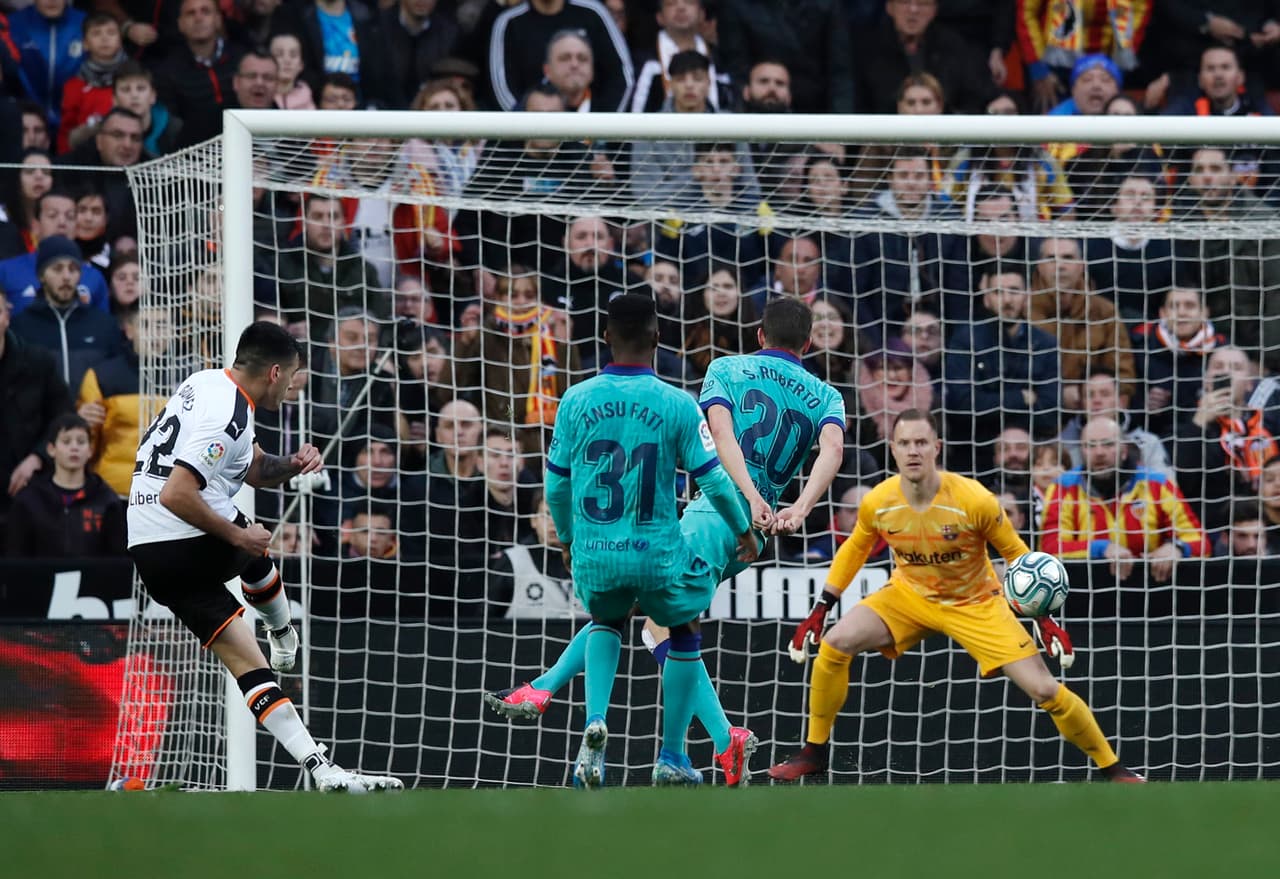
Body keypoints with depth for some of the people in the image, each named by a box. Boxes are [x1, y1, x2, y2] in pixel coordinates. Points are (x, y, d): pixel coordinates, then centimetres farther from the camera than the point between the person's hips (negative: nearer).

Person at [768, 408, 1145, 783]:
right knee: (834, 644, -18)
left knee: (1044, 689, -11)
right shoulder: (877, 503, -19)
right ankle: (814, 751, 1)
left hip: (976, 604, -2)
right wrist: (820, 611, 2)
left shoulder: (975, 501, -27)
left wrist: (1044, 618, -16)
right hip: (909, 594, 3)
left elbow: (1016, 554, -12)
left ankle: (1112, 768, 8)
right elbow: (854, 550, 3)